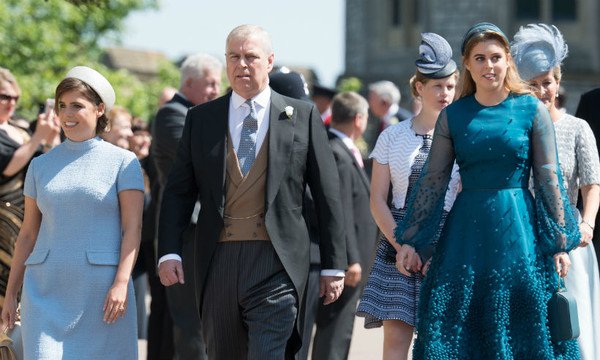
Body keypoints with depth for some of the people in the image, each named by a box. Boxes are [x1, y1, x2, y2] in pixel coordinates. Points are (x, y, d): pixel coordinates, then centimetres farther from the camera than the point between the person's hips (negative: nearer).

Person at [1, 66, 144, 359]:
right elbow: (27, 235, 15)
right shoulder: (41, 166, 13)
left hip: (101, 289, -2)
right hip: (46, 290, 2)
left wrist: (121, 283, -14)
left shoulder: (123, 162, 3)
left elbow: (132, 228, -3)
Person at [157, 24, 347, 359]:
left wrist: (334, 265, 2)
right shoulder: (201, 118, 11)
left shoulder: (303, 116, 5)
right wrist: (169, 252, -5)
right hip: (218, 263, 3)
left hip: (276, 262, -3)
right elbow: (178, 191, 9)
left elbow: (328, 194, 5)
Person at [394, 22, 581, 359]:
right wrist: (410, 241, 3)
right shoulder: (453, 116, 6)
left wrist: (559, 243, -4)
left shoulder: (532, 110, 0)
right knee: (452, 331, 2)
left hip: (519, 231, -2)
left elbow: (549, 179, 0)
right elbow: (432, 181, 7)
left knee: (525, 329, 2)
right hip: (466, 230, 2)